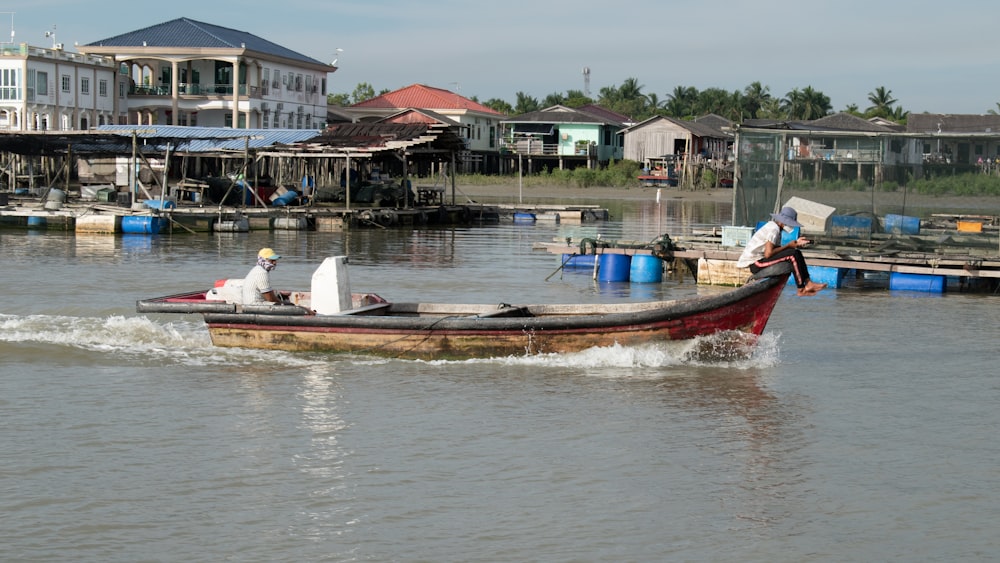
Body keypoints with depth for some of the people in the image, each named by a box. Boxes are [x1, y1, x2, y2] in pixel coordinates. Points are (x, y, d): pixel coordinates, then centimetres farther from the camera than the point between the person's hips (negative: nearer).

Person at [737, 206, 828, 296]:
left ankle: (808, 283, 1)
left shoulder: (773, 226, 13)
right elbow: (768, 254, -26)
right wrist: (788, 246, -15)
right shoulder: (774, 229, -18)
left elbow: (777, 249, 12)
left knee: (797, 253, 9)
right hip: (756, 263, -10)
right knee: (793, 254, -21)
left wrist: (795, 243, 2)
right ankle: (801, 289, -14)